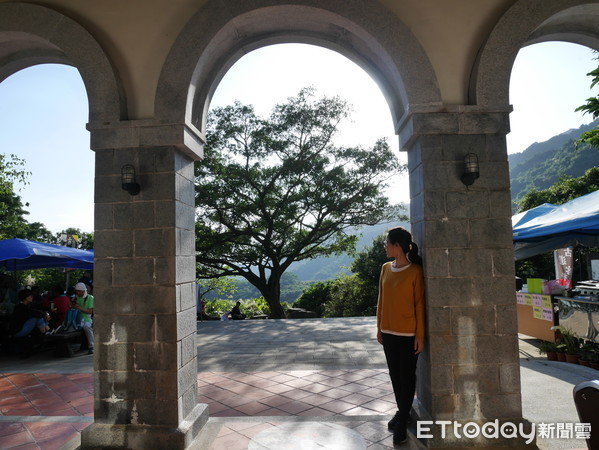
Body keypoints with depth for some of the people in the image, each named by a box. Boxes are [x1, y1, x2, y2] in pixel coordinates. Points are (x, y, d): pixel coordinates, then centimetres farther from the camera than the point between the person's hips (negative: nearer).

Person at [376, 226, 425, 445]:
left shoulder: (415, 271, -12)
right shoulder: (386, 268, 4)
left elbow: (420, 305, -10)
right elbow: (381, 300, 9)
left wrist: (420, 335, -10)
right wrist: (379, 327, 10)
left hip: (408, 333, -6)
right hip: (389, 332, 6)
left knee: (407, 376, 6)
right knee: (394, 375, 15)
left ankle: (402, 421, 17)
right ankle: (402, 412, 33)